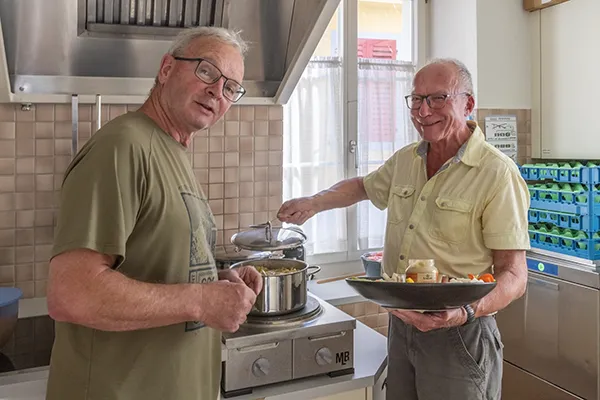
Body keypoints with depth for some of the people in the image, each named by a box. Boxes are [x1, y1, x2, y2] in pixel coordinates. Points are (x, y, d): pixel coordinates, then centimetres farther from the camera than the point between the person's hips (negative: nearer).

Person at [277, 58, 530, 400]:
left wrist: (466, 313, -34)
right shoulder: (405, 160, 4)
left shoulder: (498, 173, -15)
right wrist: (314, 203, 9)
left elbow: (514, 276, -17)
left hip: (458, 334, -6)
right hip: (401, 324, 6)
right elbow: (364, 186, 24)